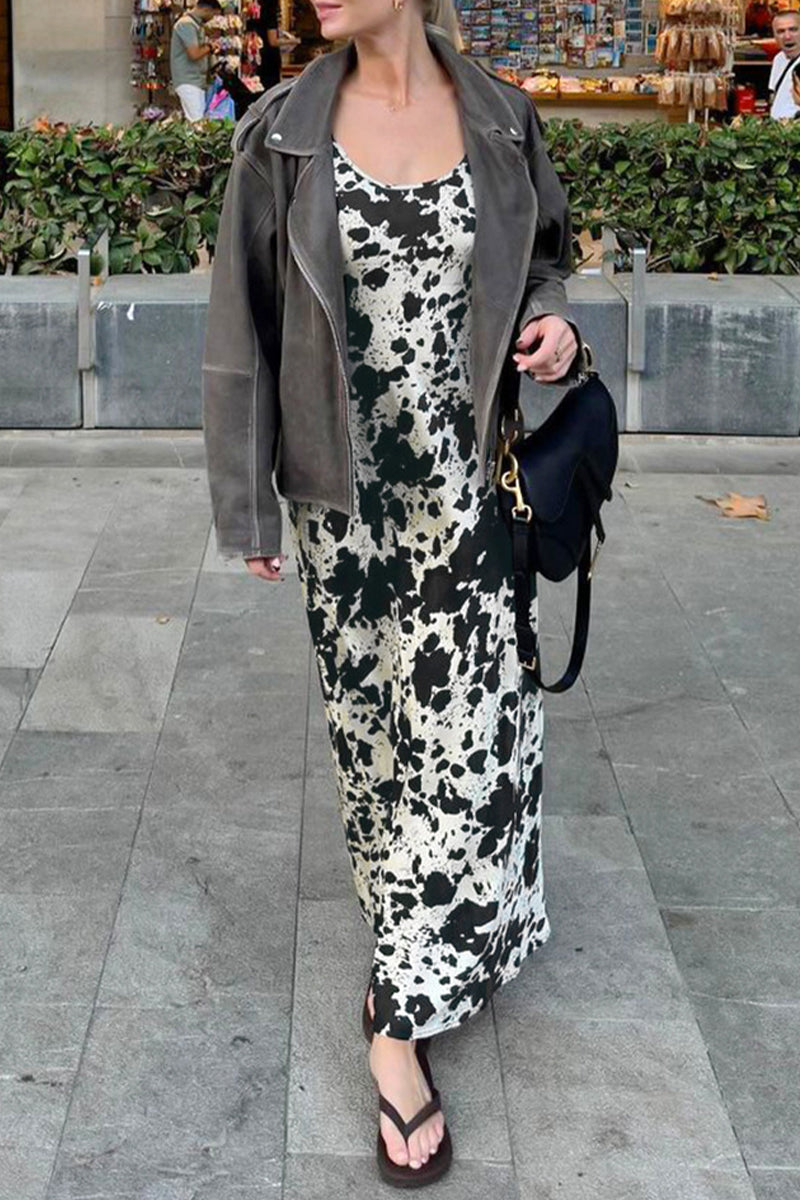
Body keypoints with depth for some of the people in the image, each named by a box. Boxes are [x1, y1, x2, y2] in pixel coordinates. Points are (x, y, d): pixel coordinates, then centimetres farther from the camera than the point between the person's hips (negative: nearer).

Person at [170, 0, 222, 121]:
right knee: (197, 121, -16)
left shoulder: (195, 24, 17)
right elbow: (194, 54, -21)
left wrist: (208, 47, 7)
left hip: (197, 80, 10)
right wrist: (209, 47, -5)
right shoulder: (186, 24, -14)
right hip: (188, 81, -10)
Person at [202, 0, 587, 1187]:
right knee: (373, 723, 12)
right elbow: (243, 325, -1)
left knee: (464, 731, 0)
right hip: (346, 493, 0)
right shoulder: (282, 133, -5)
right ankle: (443, 946, 36)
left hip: (471, 484, 0)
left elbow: (544, 254, 15)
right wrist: (245, 506, -1)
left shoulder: (499, 118, -2)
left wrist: (553, 323, -8)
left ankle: (402, 1017, 15)